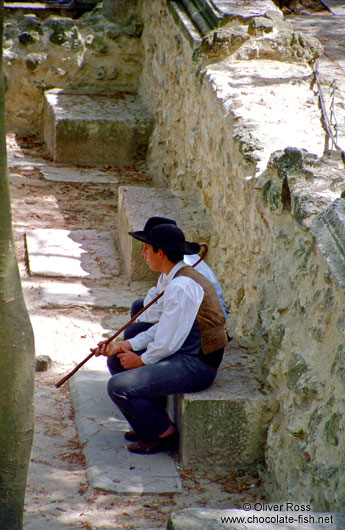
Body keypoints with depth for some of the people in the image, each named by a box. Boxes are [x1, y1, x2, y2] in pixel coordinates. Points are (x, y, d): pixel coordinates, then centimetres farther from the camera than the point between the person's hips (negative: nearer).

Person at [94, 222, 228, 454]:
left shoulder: (181, 287, -22)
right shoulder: (183, 277, 11)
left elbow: (168, 342, -20)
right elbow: (163, 328, 15)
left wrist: (141, 360, -4)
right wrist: (126, 345, 7)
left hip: (195, 366, -11)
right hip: (185, 357, 11)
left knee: (119, 387, -18)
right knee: (117, 361, 15)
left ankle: (165, 434, 0)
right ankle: (149, 425, 19)